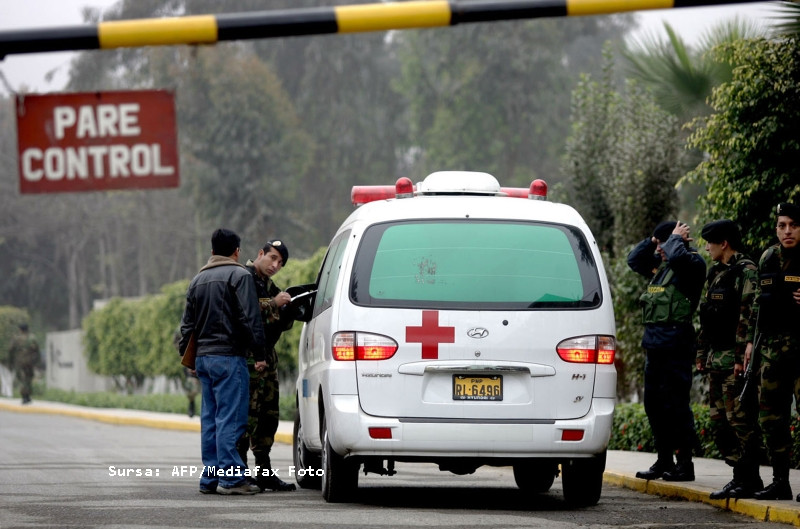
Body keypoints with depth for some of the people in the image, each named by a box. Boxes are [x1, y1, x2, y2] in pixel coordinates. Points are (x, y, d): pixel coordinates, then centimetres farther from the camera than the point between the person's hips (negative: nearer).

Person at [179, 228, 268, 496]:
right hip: (229, 357, -7)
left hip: (204, 357, 7)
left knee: (210, 419, 9)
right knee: (230, 419, -9)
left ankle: (210, 478, 8)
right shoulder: (239, 275, -5)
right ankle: (231, 478, -12)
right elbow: (250, 319, -12)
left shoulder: (198, 280, 18)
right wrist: (259, 353, -9)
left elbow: (187, 323, 21)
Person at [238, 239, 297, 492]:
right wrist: (273, 305, -20)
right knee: (247, 414, -12)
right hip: (247, 355, -10)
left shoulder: (269, 286, 21)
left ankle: (265, 473, 16)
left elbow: (281, 325, 20)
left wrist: (287, 311, 0)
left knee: (268, 415, 11)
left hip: (267, 355, 10)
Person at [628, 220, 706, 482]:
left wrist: (676, 238, -8)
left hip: (675, 345, -9)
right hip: (654, 343, 9)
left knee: (675, 404, -9)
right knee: (654, 403, 12)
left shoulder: (692, 264, -7)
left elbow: (677, 257, -28)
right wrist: (653, 240, 17)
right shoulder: (659, 266, 17)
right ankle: (664, 461, 20)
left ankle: (685, 463, -6)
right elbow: (634, 260, 30)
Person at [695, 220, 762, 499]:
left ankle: (748, 479, -6)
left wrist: (742, 358, -23)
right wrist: (702, 355, 19)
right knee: (719, 420, 10)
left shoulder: (746, 271, -11)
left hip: (736, 360, -10)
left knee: (740, 420, -9)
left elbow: (748, 316, -18)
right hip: (717, 359, 10)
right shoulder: (716, 273, 19)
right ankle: (740, 476, 16)